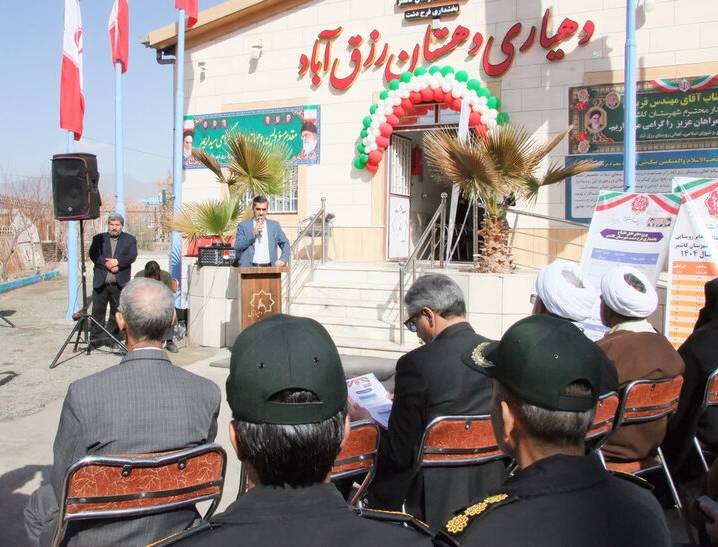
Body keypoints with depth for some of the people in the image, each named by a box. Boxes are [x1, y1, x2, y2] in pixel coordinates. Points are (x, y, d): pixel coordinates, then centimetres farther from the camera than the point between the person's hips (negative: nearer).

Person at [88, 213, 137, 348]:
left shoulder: (130, 239, 8)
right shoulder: (98, 238, 11)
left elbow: (132, 256, -6)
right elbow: (93, 254, -3)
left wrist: (117, 261, -19)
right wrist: (107, 264, -16)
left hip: (120, 283, 0)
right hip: (100, 282, 1)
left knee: (117, 312, 4)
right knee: (98, 311, 2)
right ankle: (96, 338, 9)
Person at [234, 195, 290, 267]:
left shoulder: (274, 225, 15)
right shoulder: (243, 225, 9)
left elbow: (285, 244, 15)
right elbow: (237, 247, 0)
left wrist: (283, 259, -2)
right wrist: (253, 233, -8)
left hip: (269, 268, 2)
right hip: (249, 268, -2)